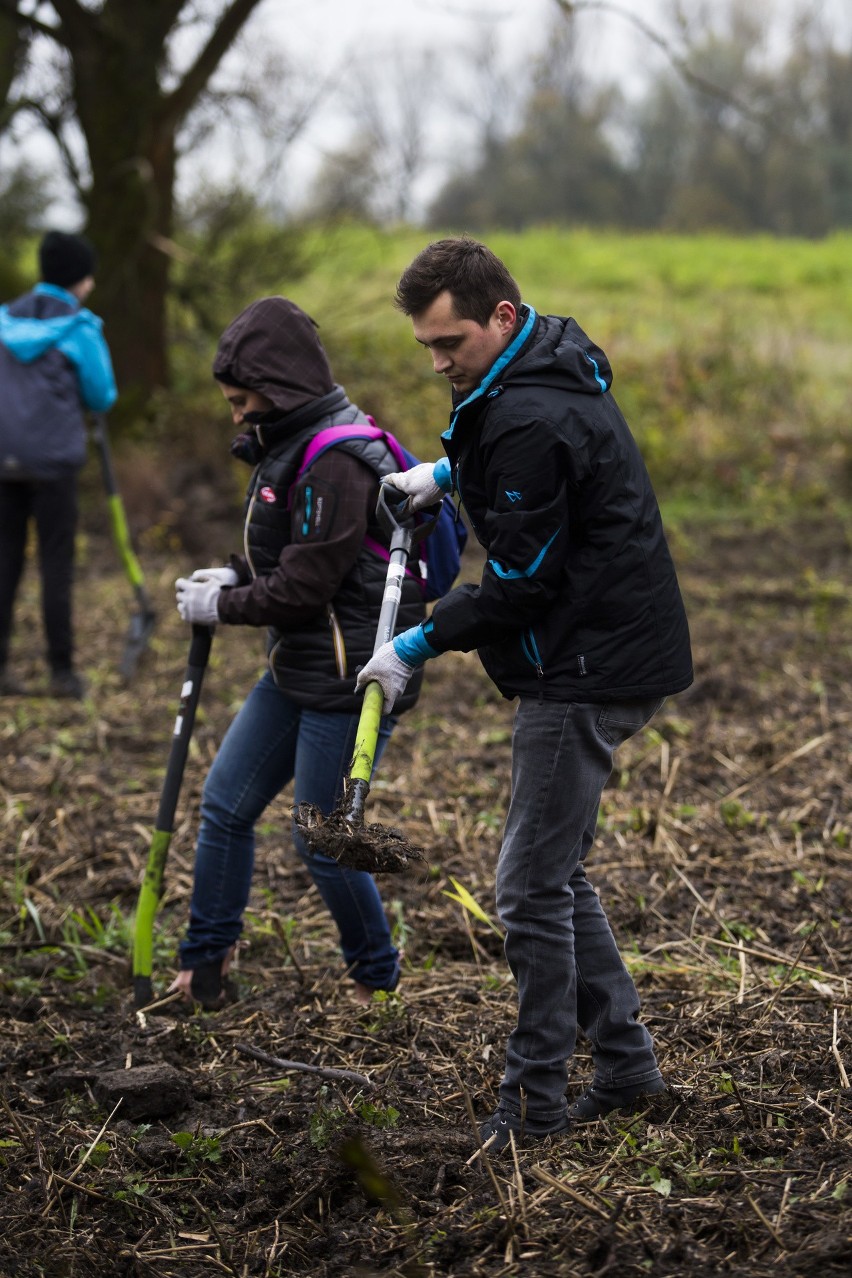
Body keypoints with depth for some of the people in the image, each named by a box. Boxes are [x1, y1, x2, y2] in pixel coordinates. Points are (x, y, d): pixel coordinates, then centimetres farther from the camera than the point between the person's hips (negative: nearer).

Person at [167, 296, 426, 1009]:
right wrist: (233, 576, 5)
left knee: (321, 841, 1)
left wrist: (224, 608, -8)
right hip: (300, 670, 10)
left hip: (352, 677, -10)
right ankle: (206, 962, 25)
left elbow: (305, 587, -21)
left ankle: (377, 978, 22)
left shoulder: (338, 463, -21)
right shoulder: (294, 447, 10)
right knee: (226, 802, 12)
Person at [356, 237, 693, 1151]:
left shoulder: (530, 419, -22)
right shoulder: (555, 362, 10)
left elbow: (523, 583, -20)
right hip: (605, 655, 11)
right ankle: (624, 1060, 23)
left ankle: (534, 1100, 4)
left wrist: (420, 644, -10)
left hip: (588, 670, -11)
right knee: (552, 872, 16)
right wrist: (449, 472, 17)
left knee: (533, 886, -4)